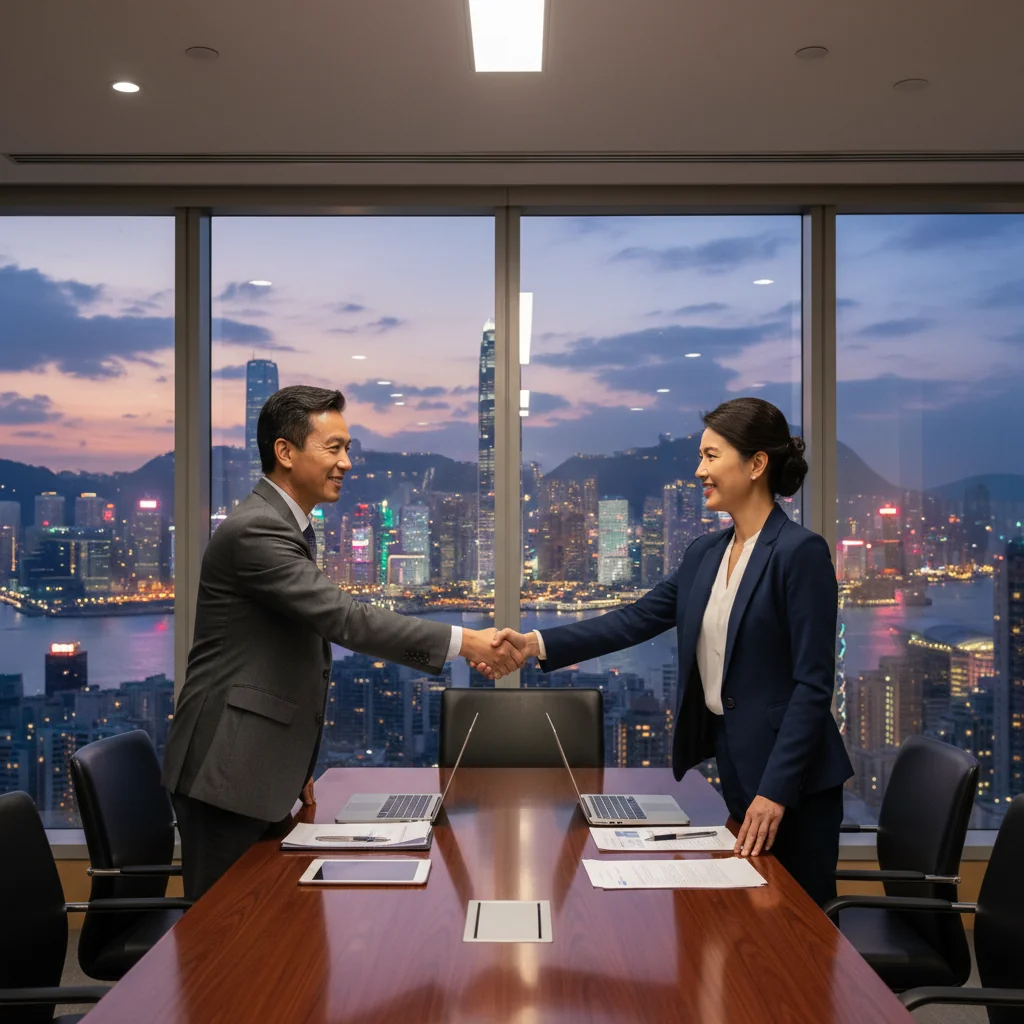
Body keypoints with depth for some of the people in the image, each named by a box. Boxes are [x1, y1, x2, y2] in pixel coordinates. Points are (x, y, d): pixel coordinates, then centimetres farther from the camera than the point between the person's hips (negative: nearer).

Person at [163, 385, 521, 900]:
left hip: (260, 768, 10)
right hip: (228, 769, -10)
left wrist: (297, 764, 21)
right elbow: (346, 618, -26)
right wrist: (464, 642, -27)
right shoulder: (256, 530, -18)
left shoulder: (283, 525, 15)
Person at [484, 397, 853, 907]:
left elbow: (813, 683, -17)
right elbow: (637, 619, 5)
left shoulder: (801, 552, -14)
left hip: (792, 779, -7)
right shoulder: (705, 553, 9)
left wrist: (776, 789, -20)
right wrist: (538, 644, -6)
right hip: (732, 764, 7)